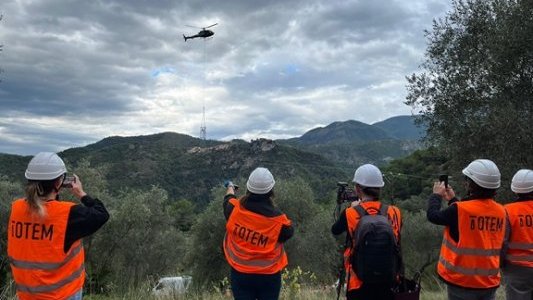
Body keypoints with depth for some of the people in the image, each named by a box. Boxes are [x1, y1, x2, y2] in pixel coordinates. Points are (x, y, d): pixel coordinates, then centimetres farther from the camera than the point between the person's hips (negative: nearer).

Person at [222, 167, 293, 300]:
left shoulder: (234, 209, -15)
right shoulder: (278, 220, -22)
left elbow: (228, 200, 10)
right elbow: (289, 232, 0)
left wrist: (230, 187, 32)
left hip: (240, 273, 2)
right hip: (269, 275, -1)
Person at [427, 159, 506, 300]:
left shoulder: (459, 210, -18)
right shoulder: (500, 211, -1)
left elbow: (433, 215, -3)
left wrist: (436, 195, 13)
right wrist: (453, 200, 21)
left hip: (463, 283, -5)